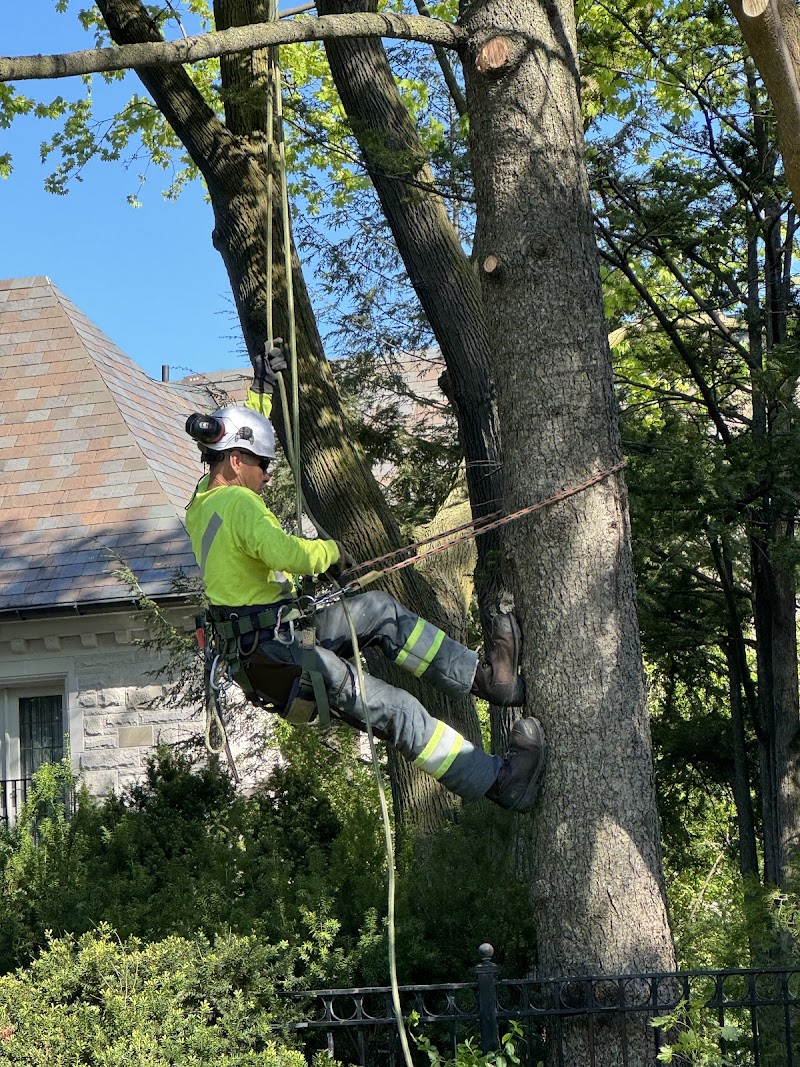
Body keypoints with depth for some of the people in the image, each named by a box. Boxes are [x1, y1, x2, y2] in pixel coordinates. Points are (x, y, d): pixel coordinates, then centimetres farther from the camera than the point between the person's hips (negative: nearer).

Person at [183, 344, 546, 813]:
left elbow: (238, 438, 29)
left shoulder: (204, 499, 10)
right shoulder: (238, 503, -20)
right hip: (277, 657, -11)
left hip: (276, 638, 11)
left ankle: (484, 676, 15)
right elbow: (290, 555, -33)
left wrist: (262, 387, 32)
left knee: (382, 610, 15)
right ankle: (500, 780, -3)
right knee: (398, 711, -8)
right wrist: (331, 550, -12)